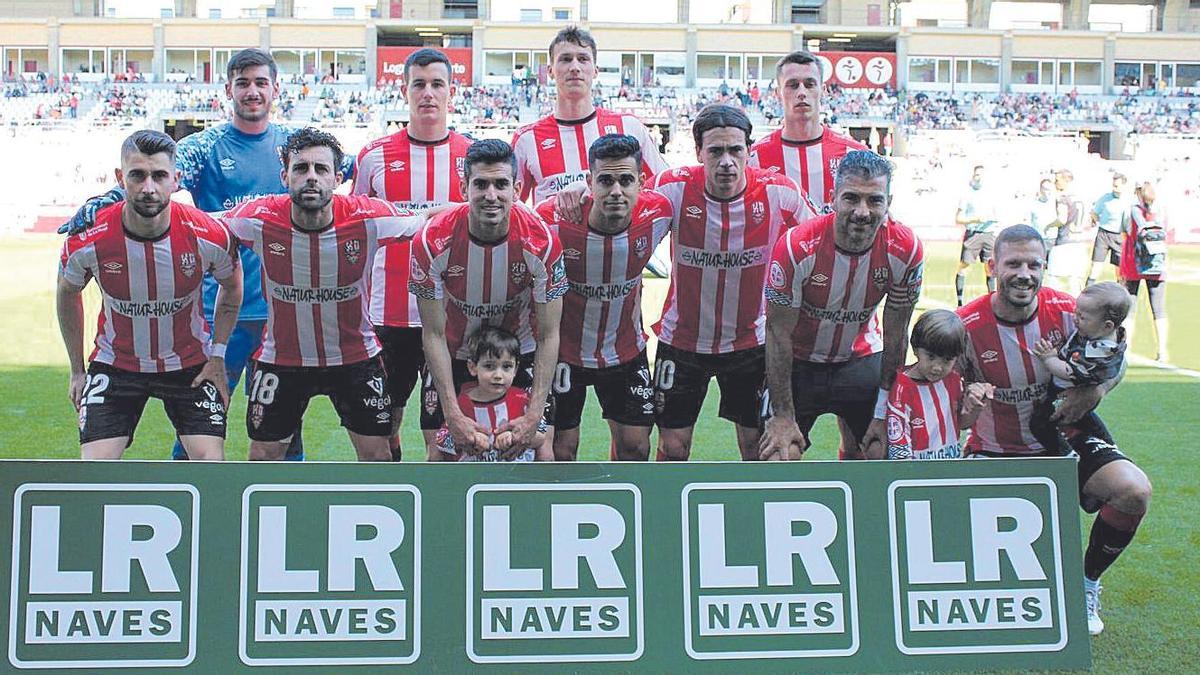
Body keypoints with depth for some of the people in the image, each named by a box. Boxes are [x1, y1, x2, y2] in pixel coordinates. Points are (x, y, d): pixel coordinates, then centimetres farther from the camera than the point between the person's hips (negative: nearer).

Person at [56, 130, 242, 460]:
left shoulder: (209, 237, -20)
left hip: (191, 366, 0)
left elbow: (231, 288, 3)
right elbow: (68, 293, 3)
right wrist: (77, 370, 7)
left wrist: (217, 356, -2)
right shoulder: (86, 240, -20)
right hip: (114, 365, 0)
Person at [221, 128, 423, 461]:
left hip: (355, 356, 0)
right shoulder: (259, 218, -19)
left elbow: (426, 221, -6)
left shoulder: (368, 217, -21)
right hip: (281, 357, 1)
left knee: (377, 456, 5)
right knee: (262, 457, 9)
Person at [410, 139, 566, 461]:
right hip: (453, 353, 0)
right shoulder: (433, 241, -27)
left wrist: (533, 416, -23)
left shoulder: (542, 241, -26)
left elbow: (548, 336, -17)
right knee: (442, 455, 2)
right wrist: (454, 415, -23)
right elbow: (434, 334, -18)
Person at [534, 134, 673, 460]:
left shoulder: (656, 213, -19)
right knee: (561, 449, 4)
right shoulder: (553, 219, -27)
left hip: (626, 349, 3)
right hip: (563, 350, -2)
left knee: (635, 445, 7)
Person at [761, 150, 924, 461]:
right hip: (800, 362, -2)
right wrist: (783, 417, -18)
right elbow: (779, 334, -19)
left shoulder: (907, 250, -20)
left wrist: (883, 415, -5)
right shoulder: (796, 247, -28)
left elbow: (895, 335, -8)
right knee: (780, 457, -14)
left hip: (862, 358, 2)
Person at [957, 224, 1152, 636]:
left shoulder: (1068, 313, -12)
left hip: (1063, 439, 2)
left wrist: (1094, 392, -18)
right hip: (994, 451, -2)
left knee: (1134, 492, -22)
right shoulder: (966, 326, -17)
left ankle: (1086, 586, 5)